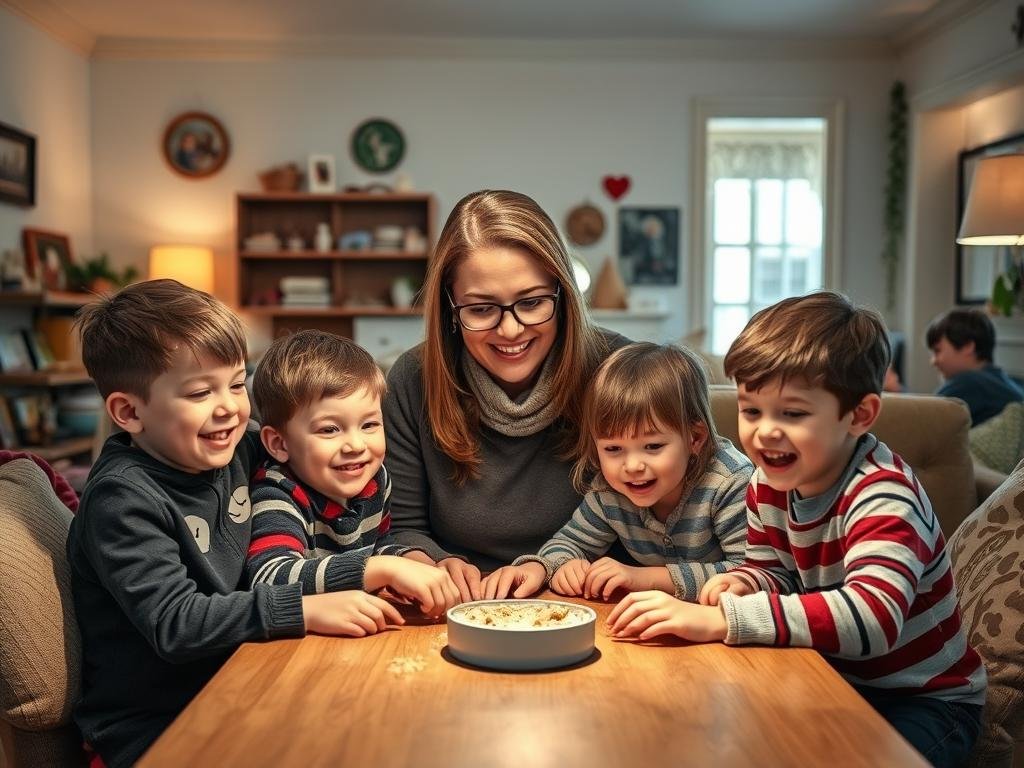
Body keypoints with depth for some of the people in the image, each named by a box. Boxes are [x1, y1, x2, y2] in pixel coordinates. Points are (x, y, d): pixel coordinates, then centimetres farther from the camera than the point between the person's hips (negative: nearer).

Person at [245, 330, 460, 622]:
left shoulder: (374, 479, -1)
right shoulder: (277, 498, -19)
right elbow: (270, 578, -35)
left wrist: (415, 563, -5)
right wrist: (386, 569, -37)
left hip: (365, 633, 5)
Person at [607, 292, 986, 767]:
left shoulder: (883, 495, -28)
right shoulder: (767, 484, -6)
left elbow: (873, 617, -44)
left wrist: (721, 619, -47)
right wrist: (745, 584, -16)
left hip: (925, 699, -6)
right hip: (836, 677, 6)